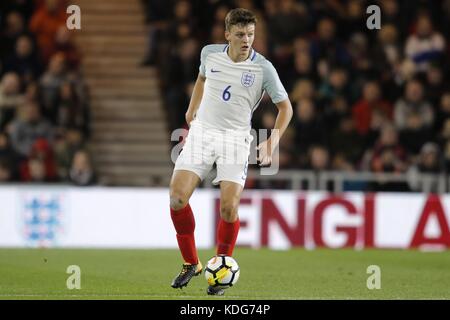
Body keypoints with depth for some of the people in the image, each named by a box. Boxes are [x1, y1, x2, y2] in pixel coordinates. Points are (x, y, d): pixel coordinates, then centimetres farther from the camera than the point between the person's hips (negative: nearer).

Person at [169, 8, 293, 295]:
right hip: (202, 132, 3)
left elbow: (285, 107, -1)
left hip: (236, 138, -3)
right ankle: (191, 263, 7)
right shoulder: (210, 53, 1)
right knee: (177, 196, -13)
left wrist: (272, 142, -13)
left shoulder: (263, 68, -9)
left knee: (229, 207, -17)